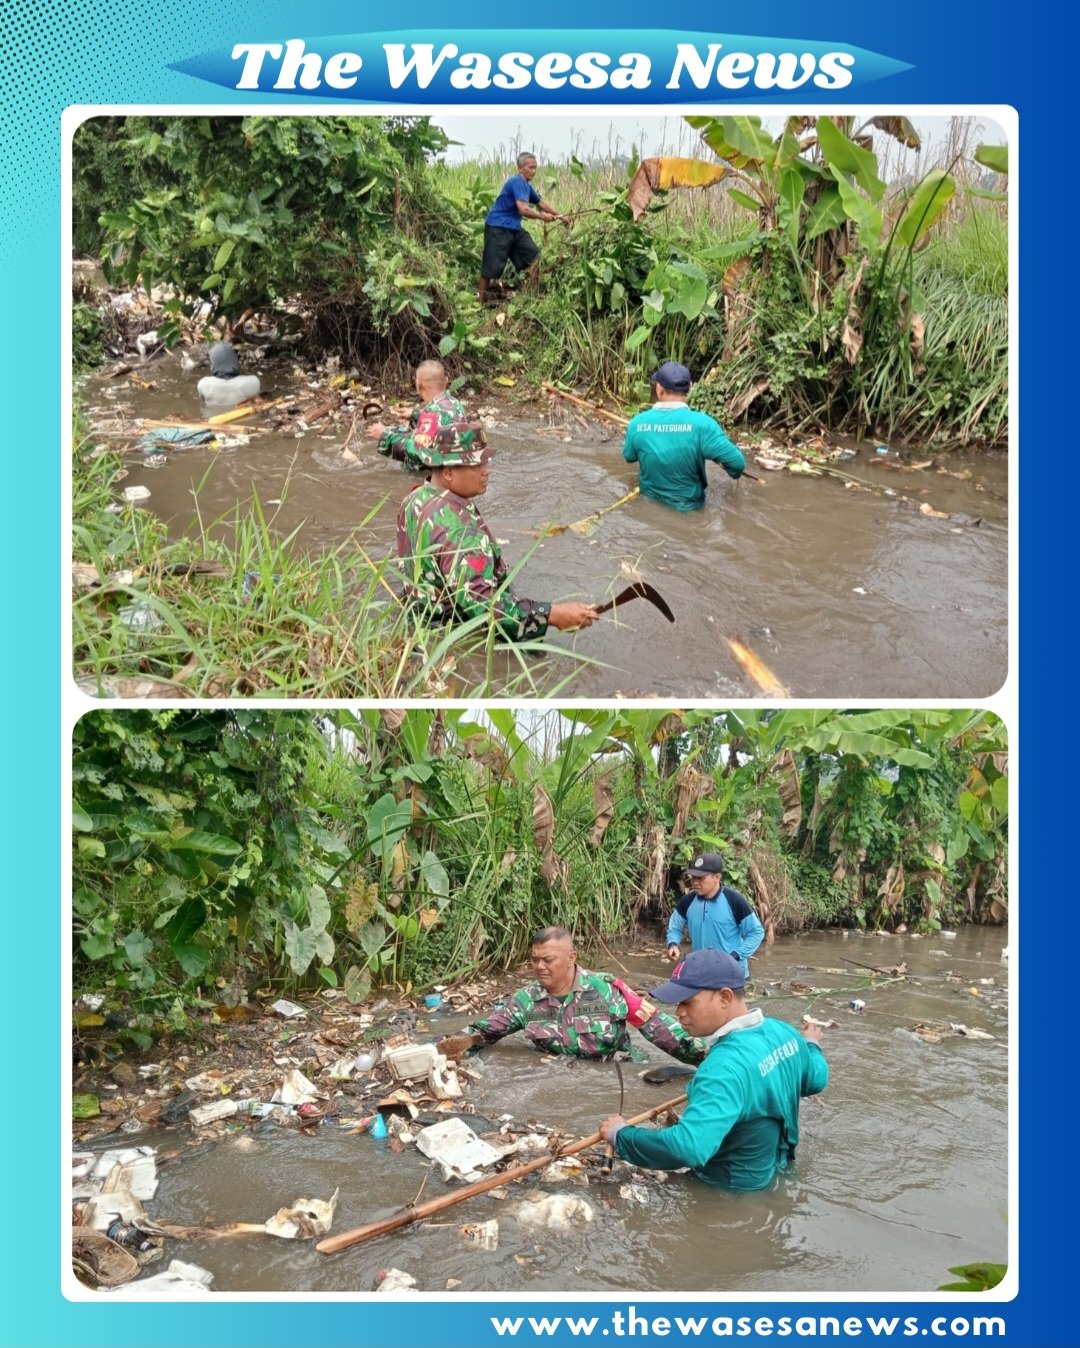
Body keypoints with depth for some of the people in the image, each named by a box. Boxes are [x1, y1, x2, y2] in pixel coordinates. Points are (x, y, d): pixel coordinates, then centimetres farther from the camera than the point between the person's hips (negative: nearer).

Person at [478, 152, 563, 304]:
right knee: (492, 265, -5)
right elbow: (523, 209, -27)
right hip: (498, 228, -9)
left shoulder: (527, 185, 10)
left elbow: (540, 202, 24)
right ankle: (481, 300, 5)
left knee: (533, 254, 2)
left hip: (514, 228, 9)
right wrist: (543, 217, -14)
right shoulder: (517, 182, -19)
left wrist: (559, 216, 20)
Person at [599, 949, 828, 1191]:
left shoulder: (727, 1066, -37)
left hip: (735, 1188, -8)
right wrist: (811, 1045, 35)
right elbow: (816, 1080, 12)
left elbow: (688, 1148, -49)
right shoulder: (782, 1031, -9)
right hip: (773, 1168, 8)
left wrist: (621, 1134, -33)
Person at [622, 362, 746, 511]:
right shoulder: (701, 423, -26)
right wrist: (735, 473, 2)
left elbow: (629, 457, 5)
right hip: (687, 508, -3)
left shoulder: (637, 423, -15)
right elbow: (737, 462, -23)